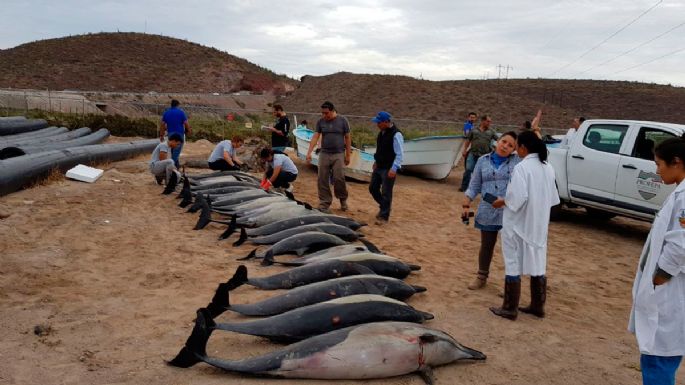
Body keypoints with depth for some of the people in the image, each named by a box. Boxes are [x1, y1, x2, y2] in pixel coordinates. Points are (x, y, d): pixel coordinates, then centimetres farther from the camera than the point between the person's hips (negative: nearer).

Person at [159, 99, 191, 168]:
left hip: (170, 134, 5)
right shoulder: (181, 112, -5)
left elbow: (162, 124, 5)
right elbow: (186, 123, -10)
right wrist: (188, 131, 5)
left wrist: (161, 135, 9)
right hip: (179, 134, -5)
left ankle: (177, 165, 23)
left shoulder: (166, 112, 7)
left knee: (173, 150, 17)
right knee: (177, 150, -3)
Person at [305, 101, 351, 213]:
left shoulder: (342, 121, -1)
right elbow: (315, 137, 1)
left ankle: (343, 199, 18)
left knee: (339, 179, -7)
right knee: (323, 180, 2)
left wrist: (348, 155, 0)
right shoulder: (320, 122, 5)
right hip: (324, 154, 3)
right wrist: (309, 152, -9)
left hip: (338, 154, -3)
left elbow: (347, 138, 2)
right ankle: (324, 204, 11)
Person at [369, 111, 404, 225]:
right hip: (379, 167, 9)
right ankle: (384, 207, 34)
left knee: (386, 193, -3)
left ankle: (383, 216, 9)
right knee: (373, 188, 15)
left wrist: (394, 169, -25)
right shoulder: (381, 132, 8)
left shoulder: (396, 135, -19)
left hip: (388, 169, -9)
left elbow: (399, 154, -21)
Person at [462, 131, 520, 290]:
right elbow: (474, 186, 8)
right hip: (488, 213, 2)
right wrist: (466, 205, 1)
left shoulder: (518, 160, 1)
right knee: (486, 245, 14)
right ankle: (481, 277, 31)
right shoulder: (483, 161, 5)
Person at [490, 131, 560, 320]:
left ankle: (510, 308, 9)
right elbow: (553, 198, 12)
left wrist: (503, 201, -7)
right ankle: (538, 305, 25)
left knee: (514, 264, 2)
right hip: (539, 224, 7)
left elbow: (518, 198, -24)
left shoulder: (522, 167, -18)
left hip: (518, 224, -7)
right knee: (538, 263, 15)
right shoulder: (548, 168, 7)